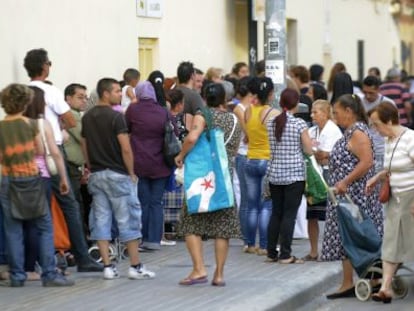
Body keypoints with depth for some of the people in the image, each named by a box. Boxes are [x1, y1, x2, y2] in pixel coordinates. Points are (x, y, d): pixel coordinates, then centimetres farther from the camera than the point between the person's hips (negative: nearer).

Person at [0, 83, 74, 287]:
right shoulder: (31, 124, -5)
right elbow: (40, 151, 3)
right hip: (31, 178, -2)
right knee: (45, 228, 3)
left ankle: (17, 276, 5)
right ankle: (49, 274, -3)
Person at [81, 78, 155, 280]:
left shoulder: (87, 118, 8)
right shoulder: (116, 117, -13)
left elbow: (85, 147, 12)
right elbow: (126, 149, -16)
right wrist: (131, 173, -5)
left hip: (96, 175, 6)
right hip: (117, 174, -6)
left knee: (101, 220, 6)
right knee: (128, 220, 0)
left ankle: (107, 267, 4)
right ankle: (135, 267, 3)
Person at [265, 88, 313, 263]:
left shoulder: (271, 123, 4)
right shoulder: (299, 124, -10)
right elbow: (308, 150, -7)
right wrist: (311, 142, 13)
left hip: (274, 173, 5)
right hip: (295, 174, -5)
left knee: (276, 213, 12)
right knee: (289, 214, -2)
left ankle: (271, 253, 13)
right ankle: (285, 255, -3)